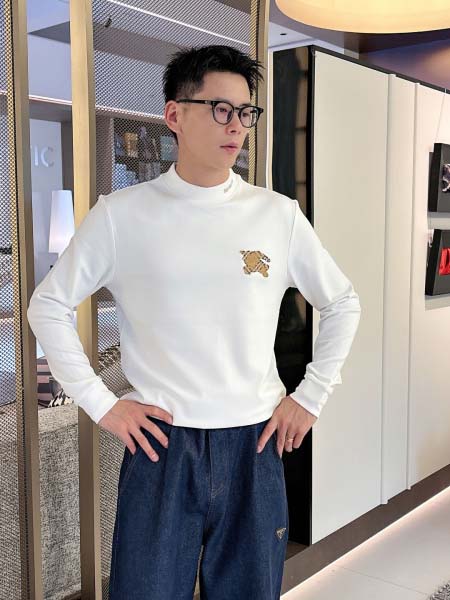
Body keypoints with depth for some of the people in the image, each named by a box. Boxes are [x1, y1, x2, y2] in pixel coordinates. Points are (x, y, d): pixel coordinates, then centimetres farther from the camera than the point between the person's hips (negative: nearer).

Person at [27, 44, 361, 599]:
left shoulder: (279, 214, 1)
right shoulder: (122, 214, -4)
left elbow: (342, 304, 12)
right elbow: (49, 307, 3)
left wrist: (311, 397, 7)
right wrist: (99, 403, -2)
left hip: (255, 445, 2)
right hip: (161, 445, -2)